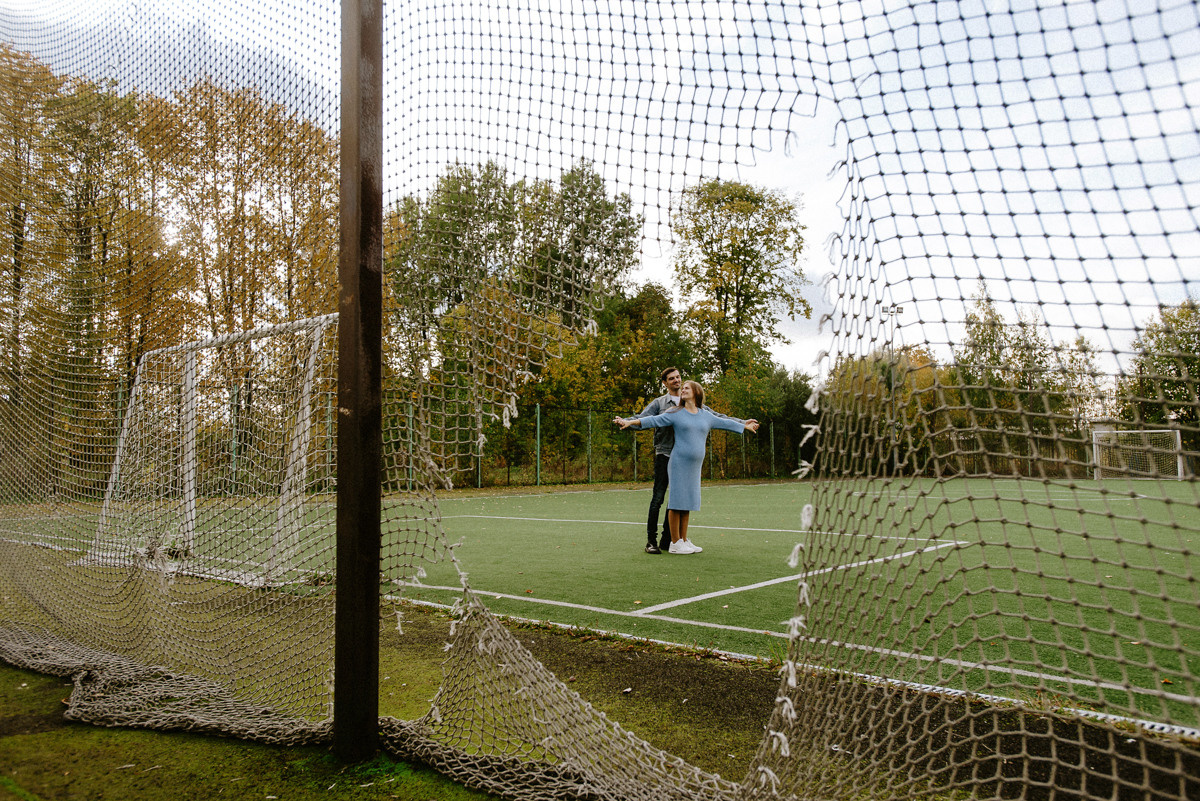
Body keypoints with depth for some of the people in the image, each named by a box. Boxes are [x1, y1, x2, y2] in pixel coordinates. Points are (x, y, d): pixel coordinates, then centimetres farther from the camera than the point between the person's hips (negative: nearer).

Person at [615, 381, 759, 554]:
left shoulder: (706, 415, 14)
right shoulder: (675, 414, 1)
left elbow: (725, 423, 27)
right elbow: (653, 420, -6)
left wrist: (745, 426, 38)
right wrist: (630, 422, -18)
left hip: (695, 465, 5)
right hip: (678, 462, -5)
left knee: (687, 502, 9)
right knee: (676, 501, -5)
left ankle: (684, 540, 16)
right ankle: (675, 543, -1)